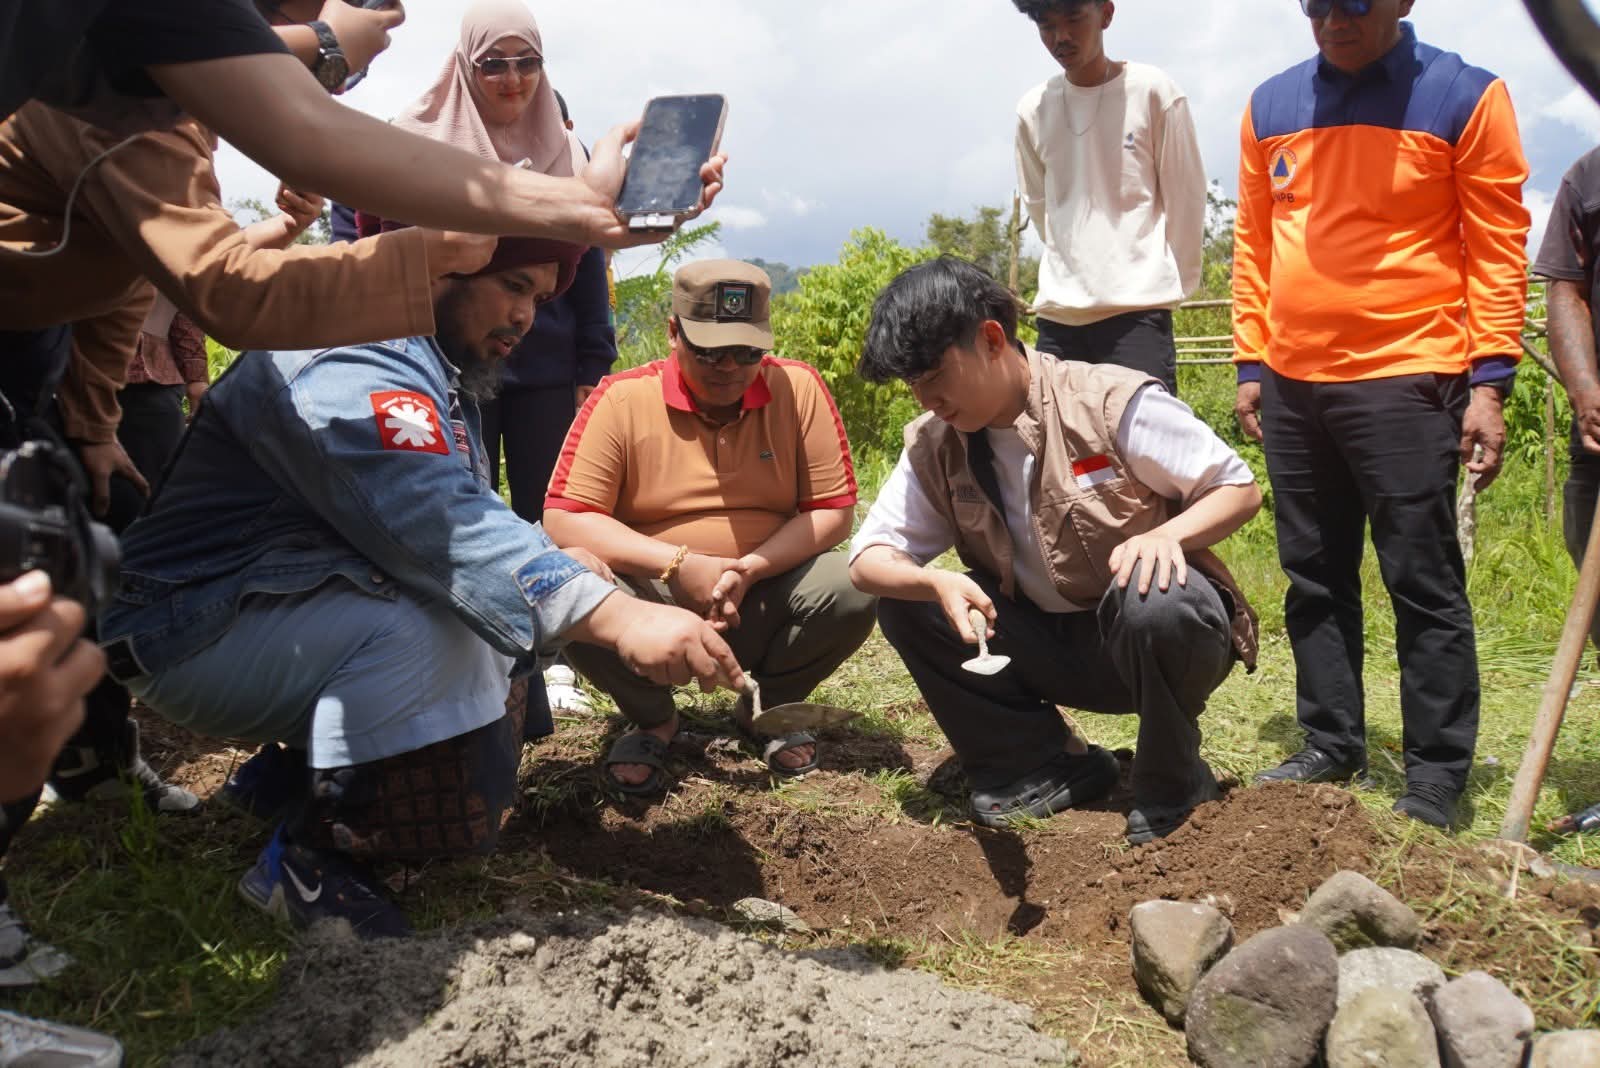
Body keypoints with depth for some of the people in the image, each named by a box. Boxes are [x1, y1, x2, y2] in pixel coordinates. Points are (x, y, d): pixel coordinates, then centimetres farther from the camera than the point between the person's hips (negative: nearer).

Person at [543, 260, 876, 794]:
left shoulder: (799, 388, -7)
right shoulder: (621, 400, -11)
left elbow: (833, 511, -6)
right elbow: (563, 520, -15)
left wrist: (750, 570, -22)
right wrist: (679, 565, -25)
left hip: (765, 602, 1)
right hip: (652, 600, -1)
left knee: (851, 591, -26)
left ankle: (769, 707, 8)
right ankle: (653, 718, 4)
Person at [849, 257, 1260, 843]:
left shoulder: (1111, 401, -18)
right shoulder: (934, 446, -4)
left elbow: (1240, 489, -12)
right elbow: (868, 560, -9)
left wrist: (1166, 535, -33)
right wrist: (936, 583, -31)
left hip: (1164, 632, -4)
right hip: (1057, 648, 5)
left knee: (1153, 600, -39)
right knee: (905, 605, -15)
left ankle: (1173, 787, -10)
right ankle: (1047, 767, -2)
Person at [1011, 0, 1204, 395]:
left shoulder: (1154, 92, -3)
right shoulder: (1033, 110, 7)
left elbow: (1186, 200, 2)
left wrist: (1166, 284, 5)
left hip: (1138, 311, -4)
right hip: (1058, 314, 4)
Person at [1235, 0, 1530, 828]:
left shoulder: (1465, 98, -2)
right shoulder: (1270, 106, 11)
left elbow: (1497, 247, -4)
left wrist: (1489, 380, -10)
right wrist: (1251, 364, 9)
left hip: (1405, 383, -4)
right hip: (1292, 385, 5)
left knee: (1424, 585, 1)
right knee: (1315, 581, 11)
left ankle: (1437, 774, 11)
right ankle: (1331, 747, 23)